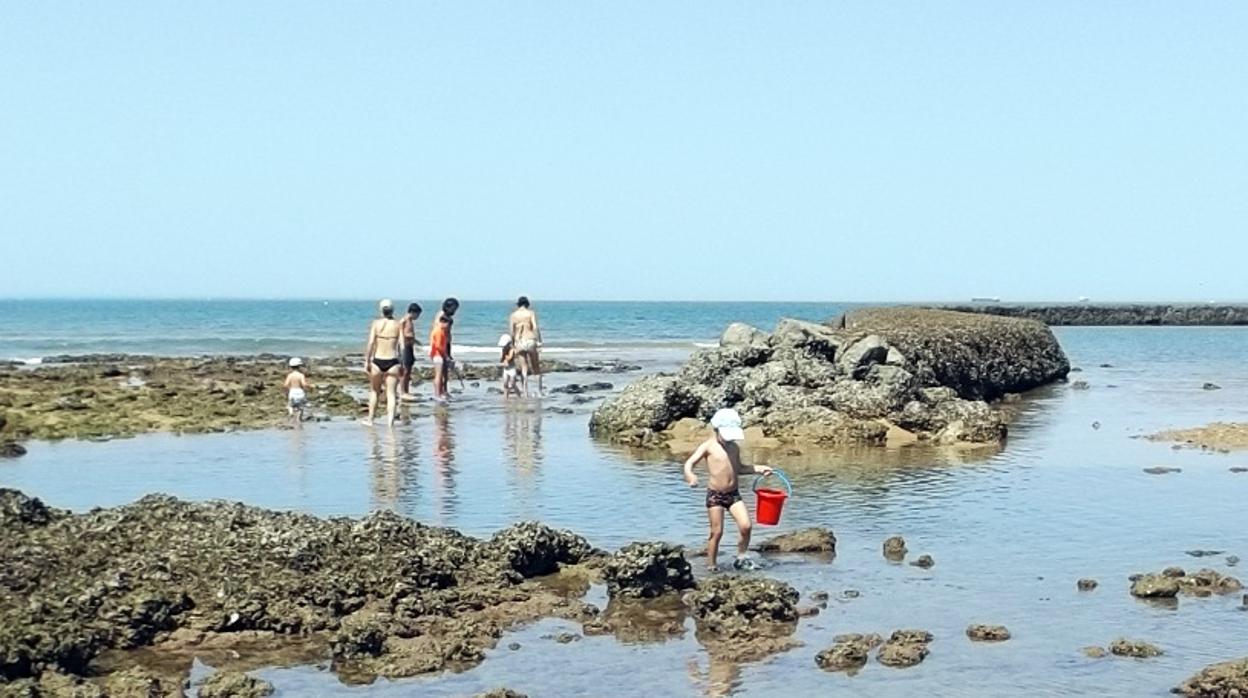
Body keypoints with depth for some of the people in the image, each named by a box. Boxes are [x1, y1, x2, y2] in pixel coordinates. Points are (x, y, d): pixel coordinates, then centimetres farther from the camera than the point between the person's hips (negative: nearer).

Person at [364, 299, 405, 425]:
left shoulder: (376, 323, -1)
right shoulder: (397, 324, 1)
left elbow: (371, 343, -8)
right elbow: (402, 345, -5)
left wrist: (367, 361, -4)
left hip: (377, 361, 0)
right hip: (392, 362, 0)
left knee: (374, 391, 18)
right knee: (391, 393, 2)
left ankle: (370, 419, 24)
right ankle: (390, 420, -10)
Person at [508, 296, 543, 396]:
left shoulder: (513, 315, 6)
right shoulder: (531, 313, 1)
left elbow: (512, 331, 1)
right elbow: (535, 327, -13)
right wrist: (539, 341, -12)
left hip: (519, 343, 1)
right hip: (530, 341, -1)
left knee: (524, 369, 5)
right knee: (536, 367, 12)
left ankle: (526, 393, -3)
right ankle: (539, 391, 6)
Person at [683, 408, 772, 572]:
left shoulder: (735, 447, 9)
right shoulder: (708, 446, -7)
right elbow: (690, 462, -14)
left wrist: (758, 469, 16)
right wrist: (689, 474, -36)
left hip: (733, 493, 4)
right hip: (715, 495, -4)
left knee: (746, 526, -9)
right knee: (716, 532, -3)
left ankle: (741, 558, 11)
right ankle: (711, 565, 12)